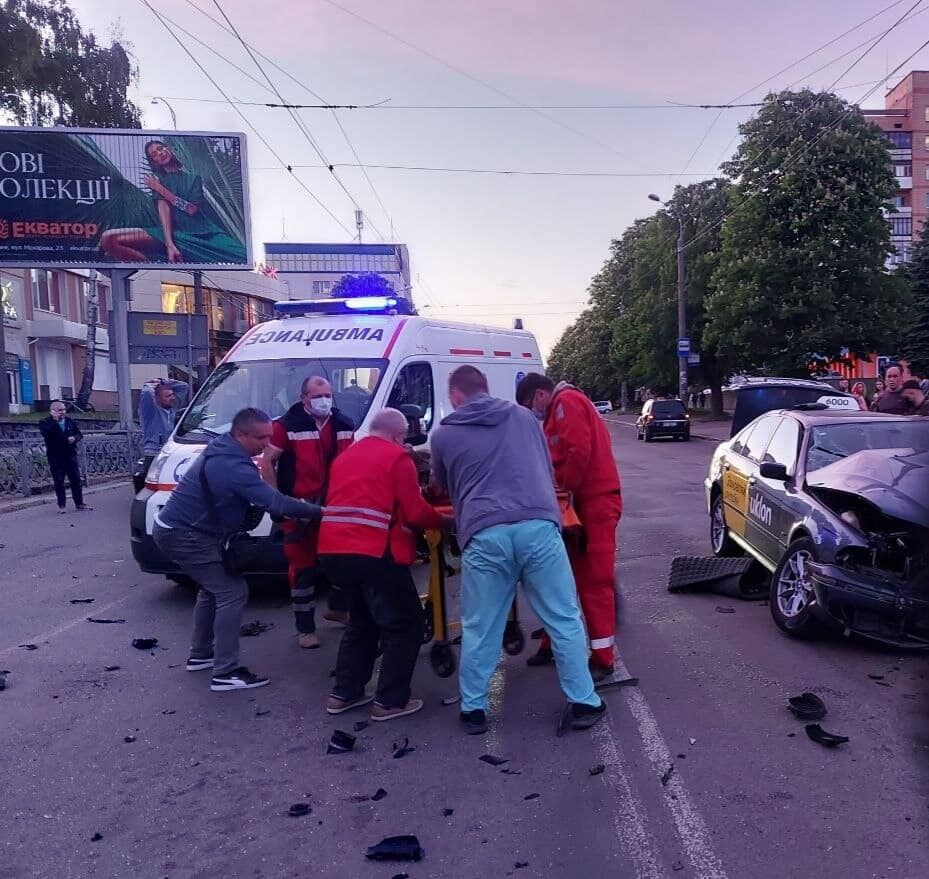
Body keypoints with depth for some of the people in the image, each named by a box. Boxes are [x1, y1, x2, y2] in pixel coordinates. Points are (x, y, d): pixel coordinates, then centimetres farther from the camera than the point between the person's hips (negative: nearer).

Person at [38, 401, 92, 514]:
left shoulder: (70, 421, 9)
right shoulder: (45, 423, -3)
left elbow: (80, 434, 12)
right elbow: (45, 433, -23)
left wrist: (75, 438, -11)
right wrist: (54, 420, -23)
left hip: (71, 455, 3)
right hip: (55, 457, -3)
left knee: (76, 480, 4)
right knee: (59, 482, 0)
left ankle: (79, 504, 12)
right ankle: (62, 505, 8)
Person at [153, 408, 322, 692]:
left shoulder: (222, 452, 7)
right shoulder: (233, 465, -25)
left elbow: (261, 497, 11)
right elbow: (275, 502, -31)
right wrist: (319, 512, -24)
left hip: (176, 529, 11)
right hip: (183, 536, -11)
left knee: (213, 587, 23)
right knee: (233, 592, -9)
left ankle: (200, 655, 33)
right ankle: (226, 673, -7)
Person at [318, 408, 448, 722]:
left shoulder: (345, 456, 22)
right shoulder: (397, 457, -1)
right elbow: (415, 513, -6)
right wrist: (444, 520, 11)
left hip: (333, 550, 8)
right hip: (372, 552, -8)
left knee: (362, 621, 25)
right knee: (405, 624, 6)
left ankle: (343, 693, 25)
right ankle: (390, 701, 7)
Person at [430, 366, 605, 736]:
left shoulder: (444, 434, 15)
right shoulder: (523, 416, 20)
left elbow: (441, 486, 32)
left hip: (484, 535, -1)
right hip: (538, 526, 1)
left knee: (479, 629, 13)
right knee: (564, 621, 12)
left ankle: (473, 709, 22)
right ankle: (584, 703, 18)